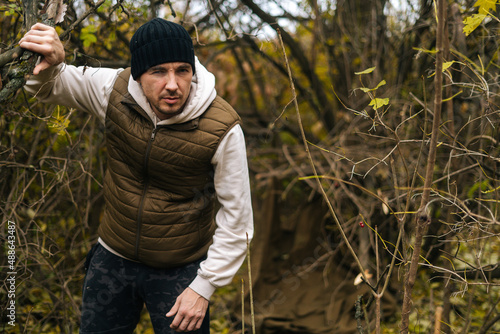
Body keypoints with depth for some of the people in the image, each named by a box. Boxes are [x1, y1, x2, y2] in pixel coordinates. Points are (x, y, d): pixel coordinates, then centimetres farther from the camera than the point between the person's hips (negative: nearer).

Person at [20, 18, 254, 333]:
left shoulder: (222, 129, -23)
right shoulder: (114, 90, -15)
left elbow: (237, 217, -14)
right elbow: (47, 85, 1)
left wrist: (204, 287, -12)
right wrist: (49, 62, -24)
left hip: (180, 270, -3)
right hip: (113, 259, 4)